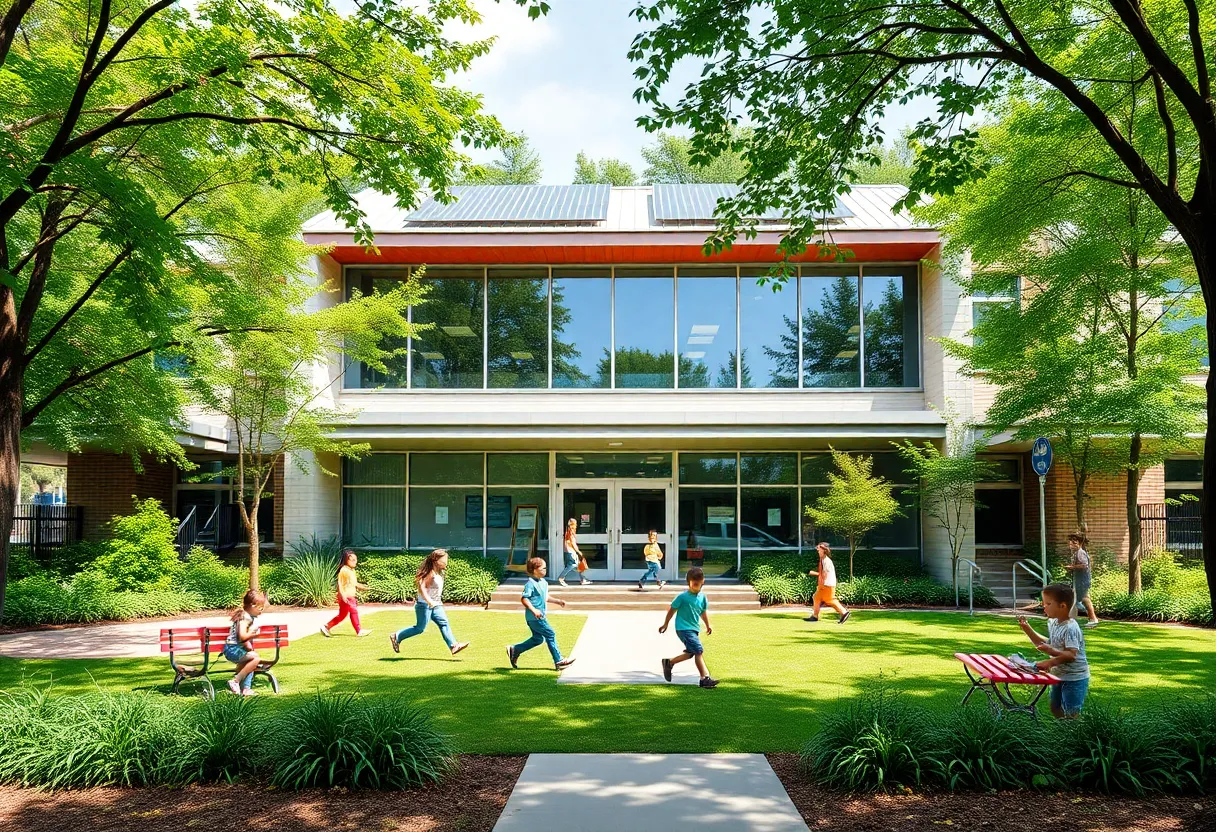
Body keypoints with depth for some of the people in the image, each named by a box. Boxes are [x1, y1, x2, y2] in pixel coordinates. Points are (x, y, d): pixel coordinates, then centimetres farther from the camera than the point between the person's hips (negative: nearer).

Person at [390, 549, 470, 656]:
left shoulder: (439, 573, 11)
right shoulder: (431, 573, -17)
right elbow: (422, 587, -27)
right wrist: (429, 601, -35)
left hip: (435, 605, 9)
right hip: (424, 605, -9)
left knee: (444, 624, -3)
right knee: (420, 628, -3)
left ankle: (453, 646, -10)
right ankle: (396, 637, 12)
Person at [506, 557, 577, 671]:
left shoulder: (544, 582, 13)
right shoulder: (531, 584, -17)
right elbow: (524, 598, -23)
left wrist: (557, 601, 21)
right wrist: (534, 610, -31)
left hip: (540, 616, 10)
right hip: (535, 617, -10)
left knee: (538, 639, 16)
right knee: (550, 634, -5)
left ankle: (514, 650, 24)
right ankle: (558, 661, 2)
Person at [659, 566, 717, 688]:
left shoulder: (702, 597, 4)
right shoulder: (682, 597, -13)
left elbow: (703, 612, 21)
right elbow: (672, 610, -2)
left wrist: (708, 625, 26)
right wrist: (665, 624, 5)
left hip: (694, 629, 8)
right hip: (683, 628, -8)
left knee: (690, 653, 15)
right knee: (699, 651, -17)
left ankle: (669, 663, 34)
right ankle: (705, 678, -15)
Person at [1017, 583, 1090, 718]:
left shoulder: (1070, 628, -24)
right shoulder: (1052, 623, 3)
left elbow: (1071, 655, -31)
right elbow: (1045, 644, 14)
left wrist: (1052, 651, -43)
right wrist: (1027, 628, 8)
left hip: (1074, 678, -9)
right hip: (1059, 675, 9)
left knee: (1070, 714, -3)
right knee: (1055, 710, 20)